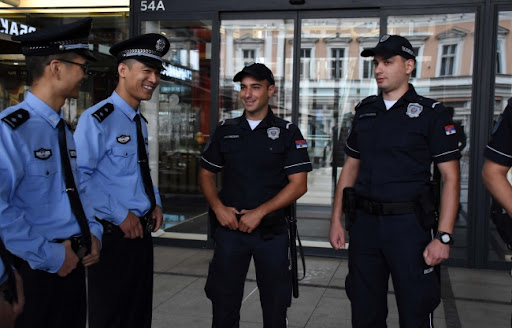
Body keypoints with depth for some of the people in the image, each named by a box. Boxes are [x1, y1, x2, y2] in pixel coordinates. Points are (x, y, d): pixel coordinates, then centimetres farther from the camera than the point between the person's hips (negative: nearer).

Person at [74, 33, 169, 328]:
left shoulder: (140, 121, 11)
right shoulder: (98, 119, -17)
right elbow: (80, 176, -23)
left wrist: (156, 203, 8)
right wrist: (120, 215, -20)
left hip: (142, 231, 8)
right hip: (113, 234, -8)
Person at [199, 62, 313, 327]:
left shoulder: (287, 133, -1)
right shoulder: (225, 130, 7)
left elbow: (298, 184, -7)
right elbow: (206, 175, 12)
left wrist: (259, 212, -14)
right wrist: (218, 207, -6)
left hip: (272, 231, -2)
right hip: (229, 228, 2)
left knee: (275, 307, 9)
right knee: (224, 304, 10)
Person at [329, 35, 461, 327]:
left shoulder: (431, 113, -4)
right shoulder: (365, 111, 11)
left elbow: (451, 177, -7)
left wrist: (444, 237, -15)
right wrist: (337, 219, 9)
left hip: (408, 225, -4)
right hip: (363, 223, 5)